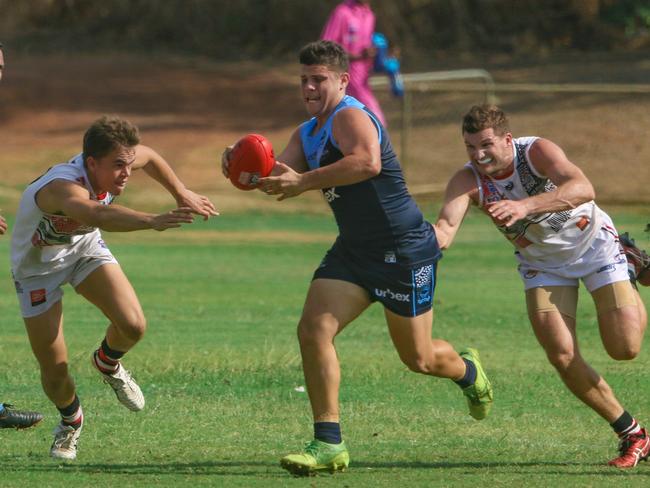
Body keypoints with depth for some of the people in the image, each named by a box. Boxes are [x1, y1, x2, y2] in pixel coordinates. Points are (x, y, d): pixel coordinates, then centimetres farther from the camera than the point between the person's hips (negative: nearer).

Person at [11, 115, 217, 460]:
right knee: (54, 367, -6)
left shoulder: (110, 164, -22)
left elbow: (149, 157, 5)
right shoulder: (61, 187, -44)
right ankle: (70, 421, 28)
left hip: (84, 249, 5)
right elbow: (97, 214, -68)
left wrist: (181, 193, 6)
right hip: (38, 266, -5)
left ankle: (108, 363, 18)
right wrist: (154, 221, -82)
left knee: (132, 326, -18)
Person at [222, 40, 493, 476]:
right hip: (354, 251, 8)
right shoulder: (307, 134, 12)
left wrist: (303, 181, -41)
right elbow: (277, 173, -1)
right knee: (314, 330, -12)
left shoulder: (350, 116, -18)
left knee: (418, 358, 5)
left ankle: (468, 371, 42)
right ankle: (329, 444, -9)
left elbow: (368, 162, -39)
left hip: (405, 250, -8)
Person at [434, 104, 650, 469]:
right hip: (543, 263, 3)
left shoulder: (538, 151, -30)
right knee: (562, 356, -13)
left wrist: (526, 206, -63)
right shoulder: (468, 180, -21)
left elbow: (583, 189, -49)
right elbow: (446, 229, -37)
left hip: (593, 243, -3)